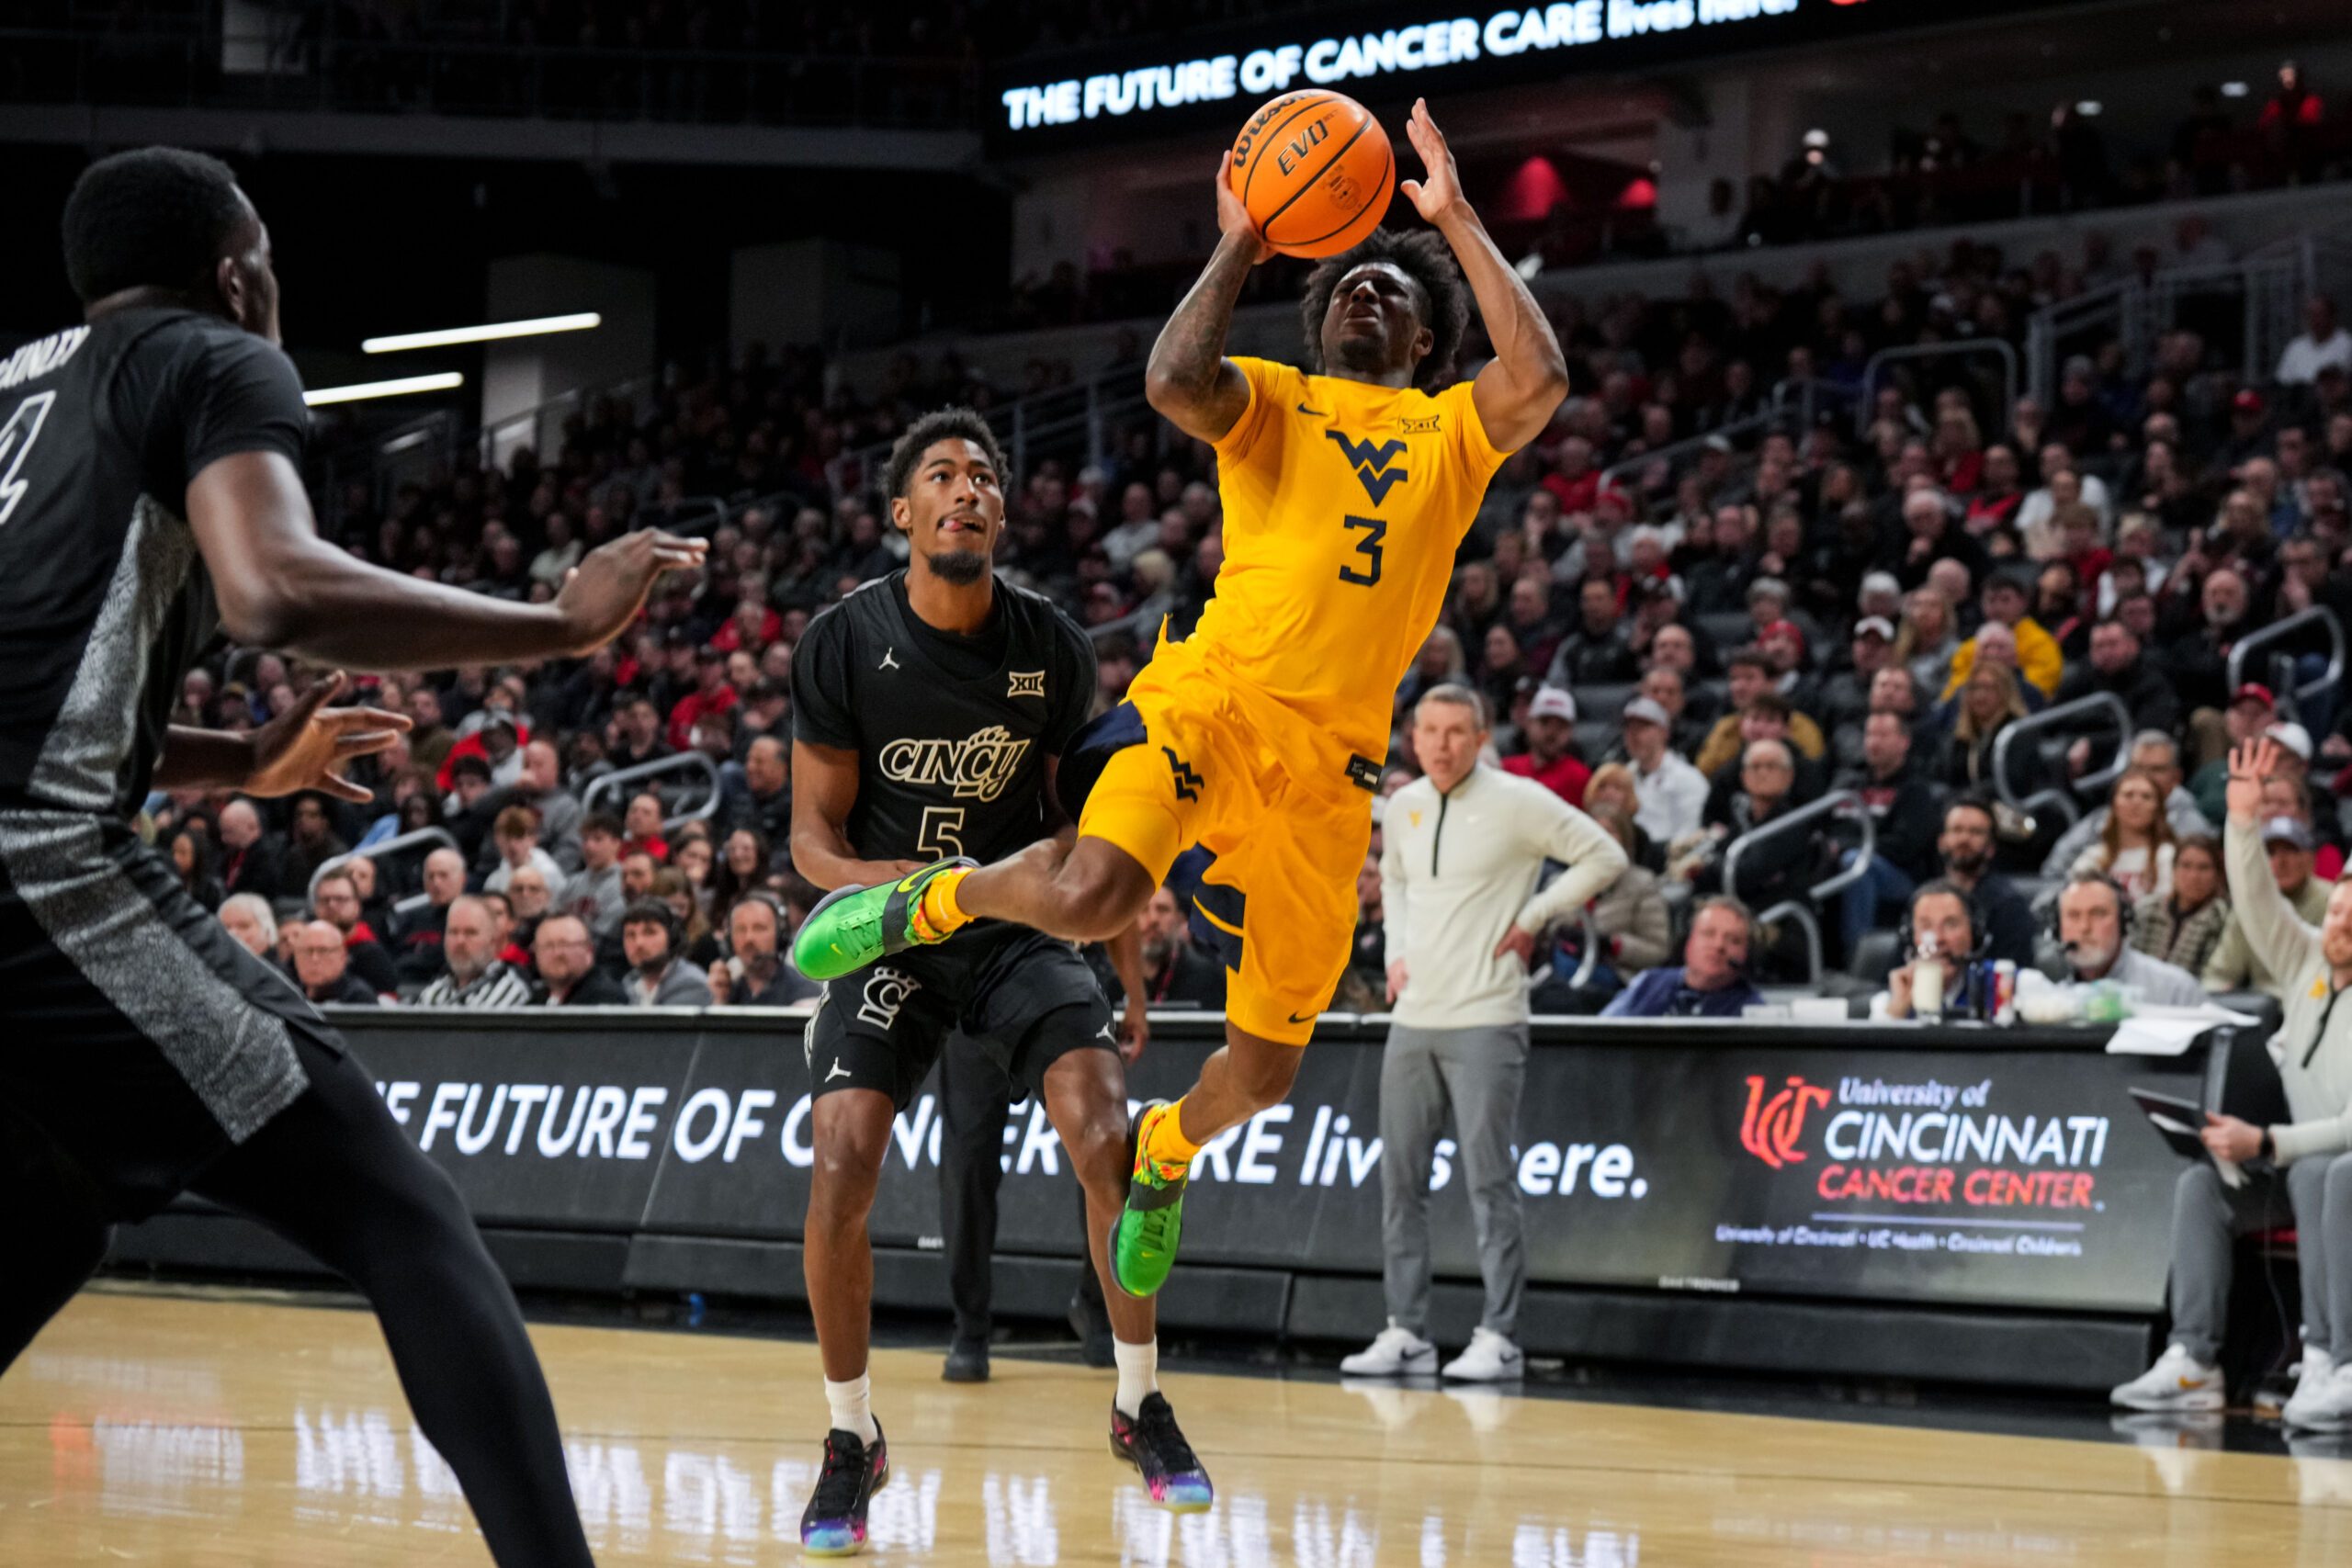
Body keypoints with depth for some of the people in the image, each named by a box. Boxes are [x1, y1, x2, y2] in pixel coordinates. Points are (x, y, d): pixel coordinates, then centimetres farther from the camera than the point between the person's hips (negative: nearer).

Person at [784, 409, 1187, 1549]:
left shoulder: (1052, 647, -4)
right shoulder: (845, 642, -11)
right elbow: (815, 835, -7)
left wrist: (1132, 979, 8)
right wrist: (896, 883, -28)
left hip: (1019, 924, 1)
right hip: (885, 927, -1)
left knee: (1110, 1141, -17)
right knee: (840, 1175, -17)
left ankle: (1140, 1409, 2)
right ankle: (851, 1441, 2)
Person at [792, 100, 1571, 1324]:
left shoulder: (1453, 430, 18)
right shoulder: (1272, 401, 14)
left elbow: (1540, 378, -3)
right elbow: (1173, 381, -8)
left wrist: (1458, 224, 0)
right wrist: (1239, 247, -1)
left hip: (1329, 763, 3)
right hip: (1213, 697, -3)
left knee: (1264, 1070, 5)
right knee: (1089, 895, -33)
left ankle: (1169, 1149, 40)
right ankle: (930, 901, -1)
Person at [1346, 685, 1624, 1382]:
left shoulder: (1517, 802, -8)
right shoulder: (1403, 807, 11)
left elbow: (1605, 855, -6)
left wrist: (1533, 918, -7)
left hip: (1485, 1019, -6)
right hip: (1413, 1017, 6)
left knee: (1488, 1179, -8)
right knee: (1400, 1178, 6)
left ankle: (1498, 1337, -6)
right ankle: (1405, 1332, 11)